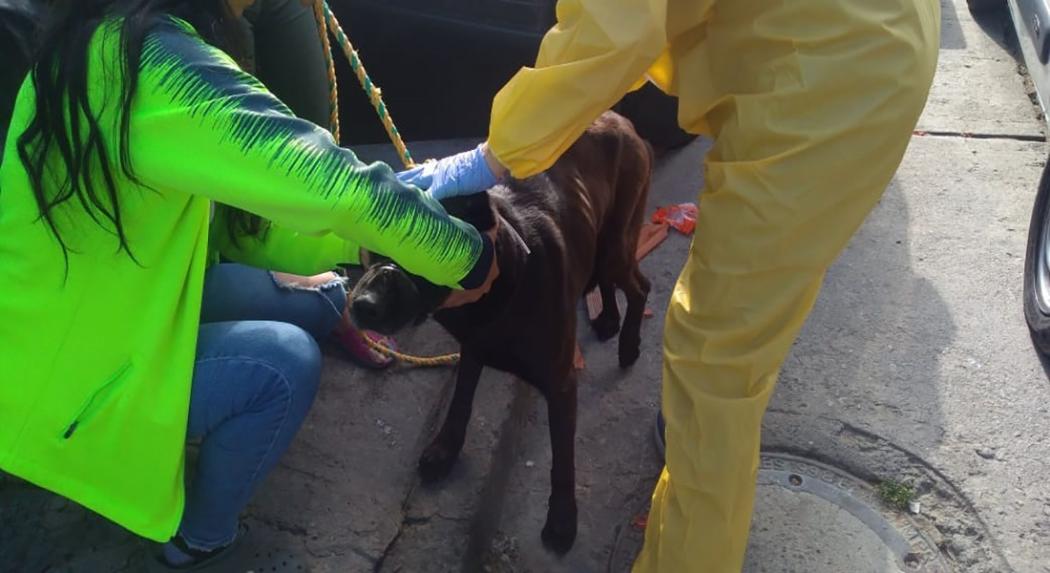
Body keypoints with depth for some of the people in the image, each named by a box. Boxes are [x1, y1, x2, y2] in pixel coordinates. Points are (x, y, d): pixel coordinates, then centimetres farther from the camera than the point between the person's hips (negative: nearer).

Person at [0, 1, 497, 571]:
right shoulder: (155, 58, -28)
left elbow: (229, 226, 6)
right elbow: (333, 185, -33)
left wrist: (366, 240, 0)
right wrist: (466, 255, -16)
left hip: (73, 317, 9)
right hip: (49, 379, -9)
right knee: (285, 364, -14)